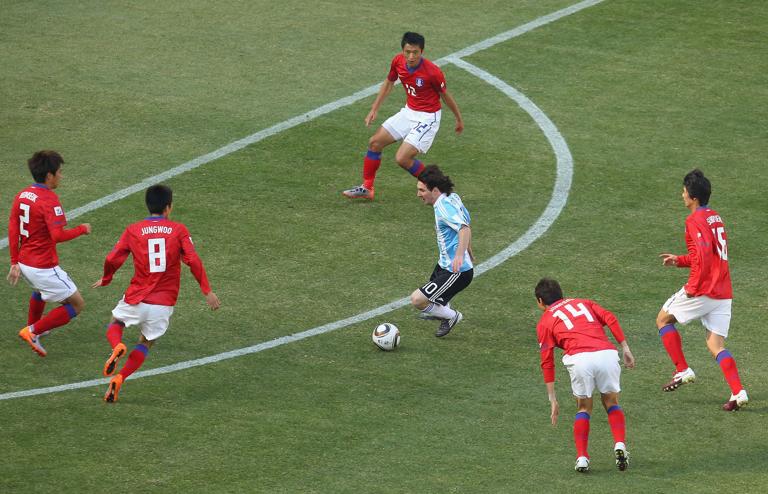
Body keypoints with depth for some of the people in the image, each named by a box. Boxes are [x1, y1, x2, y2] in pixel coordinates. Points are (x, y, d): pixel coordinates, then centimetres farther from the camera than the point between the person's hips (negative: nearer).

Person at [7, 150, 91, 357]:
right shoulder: (49, 200, -21)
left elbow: (13, 230, 7)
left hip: (24, 263, 9)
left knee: (40, 289, 41)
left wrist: (15, 262, 12)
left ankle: (32, 326, 58)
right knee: (77, 304, 2)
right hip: (44, 268, -9)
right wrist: (82, 229, -11)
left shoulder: (22, 195, 4)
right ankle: (32, 332, -2)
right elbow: (58, 235, -29)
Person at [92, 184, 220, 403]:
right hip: (164, 303, 0)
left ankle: (117, 347, -10)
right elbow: (193, 261, -9)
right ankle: (119, 379, 0)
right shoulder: (178, 230, -1)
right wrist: (207, 291, -4)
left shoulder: (133, 230, 1)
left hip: (136, 300, 0)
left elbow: (112, 260, -2)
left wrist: (106, 280, 18)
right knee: (146, 342, 19)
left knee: (115, 325, 25)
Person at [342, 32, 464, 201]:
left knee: (402, 158, -16)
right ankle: (366, 188, 23)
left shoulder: (432, 72, -26)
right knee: (375, 142, 8)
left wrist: (459, 119, 5)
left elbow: (446, 96, -9)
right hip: (408, 112, 7)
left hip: (427, 118, -7)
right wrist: (374, 109, 9)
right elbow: (389, 83, 11)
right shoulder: (398, 61, -10)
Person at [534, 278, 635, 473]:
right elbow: (610, 319, 12)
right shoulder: (583, 302, 30)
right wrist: (625, 348, 10)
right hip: (607, 353, 2)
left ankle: (582, 457, 7)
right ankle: (620, 445, 0)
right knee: (611, 402, 21)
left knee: (584, 408, 19)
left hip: (579, 359, -2)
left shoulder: (544, 322, 21)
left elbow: (547, 363, 16)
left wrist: (553, 400, 17)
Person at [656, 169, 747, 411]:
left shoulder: (696, 220, -12)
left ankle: (682, 371, 9)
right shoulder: (716, 218, 17)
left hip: (703, 291, -8)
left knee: (663, 319, 13)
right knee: (716, 344, 7)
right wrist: (679, 260, 24)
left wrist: (693, 286, -17)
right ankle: (738, 392, -10)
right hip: (723, 293, 8)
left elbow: (704, 254, -24)